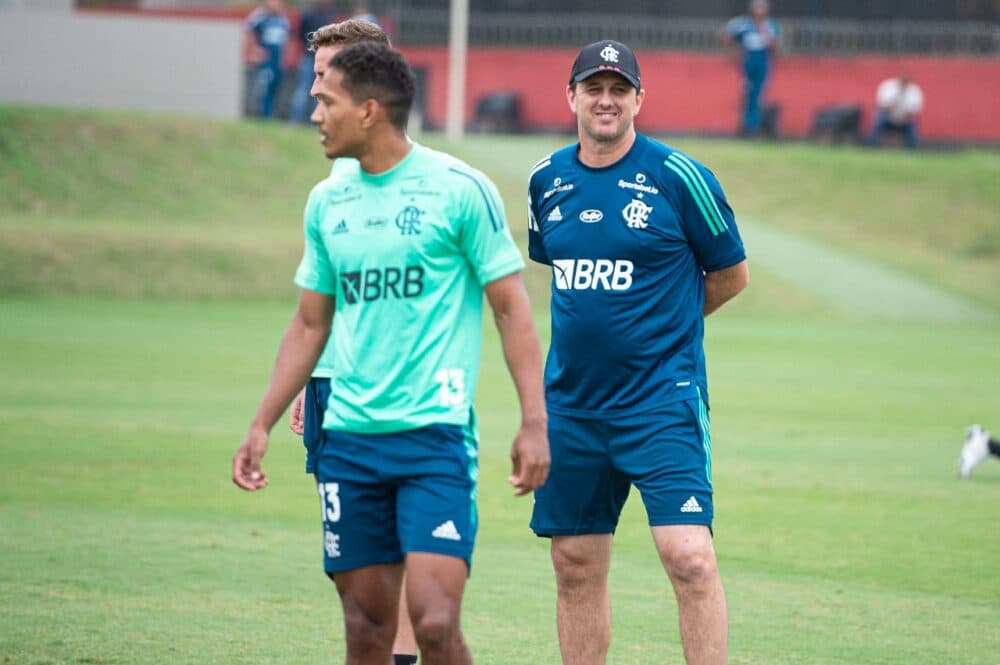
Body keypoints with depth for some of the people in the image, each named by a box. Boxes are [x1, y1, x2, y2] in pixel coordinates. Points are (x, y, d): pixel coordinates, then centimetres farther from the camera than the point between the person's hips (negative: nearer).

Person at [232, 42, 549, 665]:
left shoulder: (459, 189, -6)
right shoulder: (327, 200, 11)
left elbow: (512, 308, -3)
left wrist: (534, 421, -11)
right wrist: (262, 426, 15)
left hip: (435, 433, -5)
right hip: (347, 438, 5)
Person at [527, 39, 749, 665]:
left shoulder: (679, 177, -7)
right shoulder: (547, 180, 7)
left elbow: (732, 273, 3)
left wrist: (661, 324, 10)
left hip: (662, 400, -5)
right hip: (572, 402, 5)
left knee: (689, 556, -16)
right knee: (576, 566, 9)